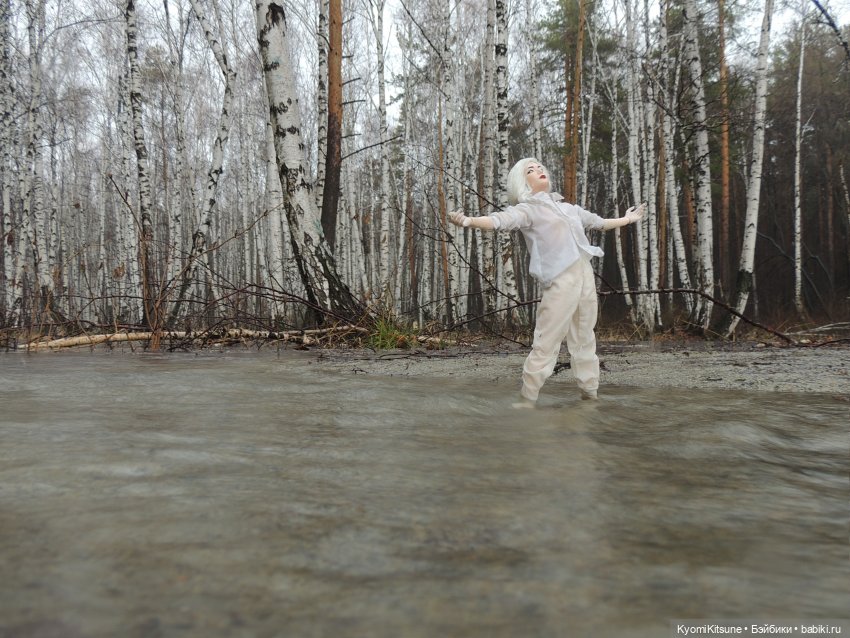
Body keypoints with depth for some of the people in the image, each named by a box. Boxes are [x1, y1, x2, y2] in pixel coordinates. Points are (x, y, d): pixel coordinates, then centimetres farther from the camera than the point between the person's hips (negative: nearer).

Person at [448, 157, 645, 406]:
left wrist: (627, 219, 52)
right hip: (560, 282, -7)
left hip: (586, 275, 7)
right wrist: (469, 221, -40)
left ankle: (590, 392, 27)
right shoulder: (527, 209, -1)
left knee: (585, 340, 15)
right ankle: (526, 400, 0)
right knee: (546, 345, -8)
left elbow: (598, 222, 38)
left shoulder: (566, 206, 21)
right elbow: (501, 220, -21)